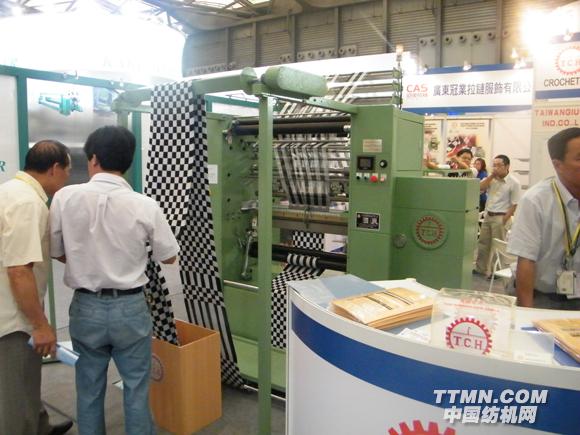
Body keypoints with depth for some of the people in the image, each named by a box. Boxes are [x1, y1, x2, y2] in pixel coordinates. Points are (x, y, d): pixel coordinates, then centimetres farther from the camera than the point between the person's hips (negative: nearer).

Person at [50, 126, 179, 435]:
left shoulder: (65, 197, -10)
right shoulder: (145, 205, -13)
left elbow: (57, 253, 1)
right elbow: (168, 257, -2)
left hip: (85, 307, 2)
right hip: (130, 308, -1)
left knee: (89, 390, 18)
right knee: (136, 388, 14)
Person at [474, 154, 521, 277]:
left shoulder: (513, 182, -11)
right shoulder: (491, 178, 6)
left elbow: (514, 204, -12)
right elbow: (480, 188, -5)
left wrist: (504, 220, -16)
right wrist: (491, 176, -11)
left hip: (500, 217, -6)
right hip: (488, 215, 6)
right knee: (483, 243, 13)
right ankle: (480, 269, 25)